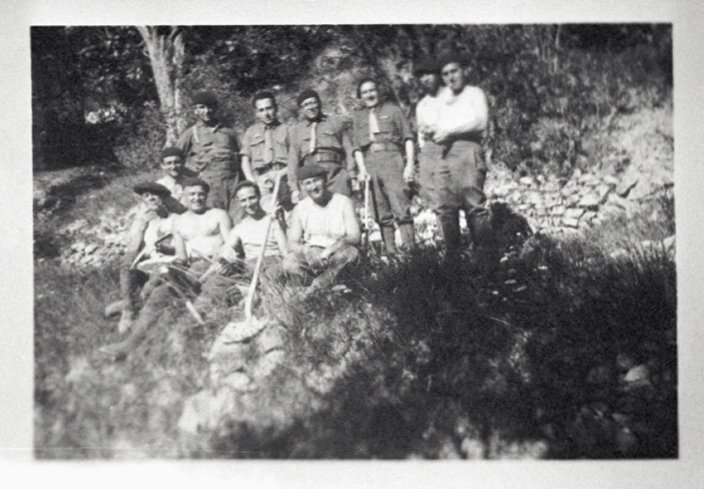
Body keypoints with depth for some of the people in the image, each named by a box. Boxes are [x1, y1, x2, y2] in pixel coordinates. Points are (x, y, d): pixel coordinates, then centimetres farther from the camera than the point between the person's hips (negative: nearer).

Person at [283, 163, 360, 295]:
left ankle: (316, 286, -29)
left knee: (351, 252, -36)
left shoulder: (343, 202, -4)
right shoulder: (299, 209, 4)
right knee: (289, 261, -29)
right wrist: (306, 251, -28)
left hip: (337, 256, -1)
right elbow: (292, 243, -3)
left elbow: (354, 236, -13)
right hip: (310, 258, 2)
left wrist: (329, 250, -30)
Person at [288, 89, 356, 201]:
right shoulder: (296, 130, 20)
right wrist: (295, 188, 6)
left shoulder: (336, 123, 17)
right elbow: (293, 160, 15)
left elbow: (349, 151, 11)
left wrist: (352, 177, 1)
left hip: (336, 172, -1)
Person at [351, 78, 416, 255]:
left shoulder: (393, 110, 13)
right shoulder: (358, 117, 20)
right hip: (370, 162, 3)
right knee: (382, 215, 0)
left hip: (391, 157, -3)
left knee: (401, 209, -14)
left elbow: (408, 137, 7)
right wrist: (362, 169, -1)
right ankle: (390, 252, 0)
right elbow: (357, 146, 13)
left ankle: (410, 249, -17)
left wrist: (410, 164, -4)